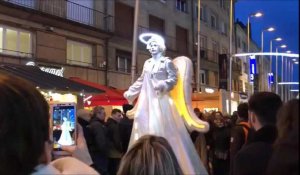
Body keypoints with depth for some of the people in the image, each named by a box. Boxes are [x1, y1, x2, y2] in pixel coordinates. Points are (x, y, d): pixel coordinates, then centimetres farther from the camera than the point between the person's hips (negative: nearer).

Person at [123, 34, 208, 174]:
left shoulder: (167, 62, 0)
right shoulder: (147, 63, 15)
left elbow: (173, 79, -7)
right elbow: (141, 81, 21)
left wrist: (162, 85, -23)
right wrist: (129, 92, 20)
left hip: (160, 99, -5)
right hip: (147, 100, 6)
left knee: (162, 128, -9)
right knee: (145, 128, 4)